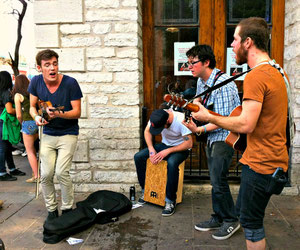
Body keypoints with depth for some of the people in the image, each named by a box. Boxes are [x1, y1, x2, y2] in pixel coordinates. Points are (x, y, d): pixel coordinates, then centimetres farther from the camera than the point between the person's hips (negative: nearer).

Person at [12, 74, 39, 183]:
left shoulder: (18, 95, -5)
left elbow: (19, 115, -6)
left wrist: (22, 124, 12)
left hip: (28, 123, -5)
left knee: (29, 151, 6)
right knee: (32, 147, 25)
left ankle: (36, 176, 7)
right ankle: (35, 169, 27)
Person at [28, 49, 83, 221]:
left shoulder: (70, 83, -16)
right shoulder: (36, 82, -4)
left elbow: (77, 112, -13)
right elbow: (32, 106, 8)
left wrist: (58, 114, -31)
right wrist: (36, 117, -14)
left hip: (68, 134, -4)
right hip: (48, 134, 4)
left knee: (61, 173, -12)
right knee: (46, 175, 1)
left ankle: (68, 209, 10)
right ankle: (52, 210, 23)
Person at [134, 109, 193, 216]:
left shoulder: (181, 120, -29)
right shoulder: (155, 118, -15)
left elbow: (189, 143, -25)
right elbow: (147, 131, 2)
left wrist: (168, 151, -29)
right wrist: (151, 149, -12)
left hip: (180, 148, -5)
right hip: (164, 144, 5)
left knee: (172, 163, -39)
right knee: (138, 157, -12)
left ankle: (170, 201, -22)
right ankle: (145, 191, 5)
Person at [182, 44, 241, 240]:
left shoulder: (222, 84, -22)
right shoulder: (202, 80, 6)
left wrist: (199, 130, -34)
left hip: (225, 137, -9)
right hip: (212, 136, 9)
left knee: (218, 180, -6)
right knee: (215, 180, 14)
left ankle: (231, 220, 14)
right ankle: (218, 218, 28)